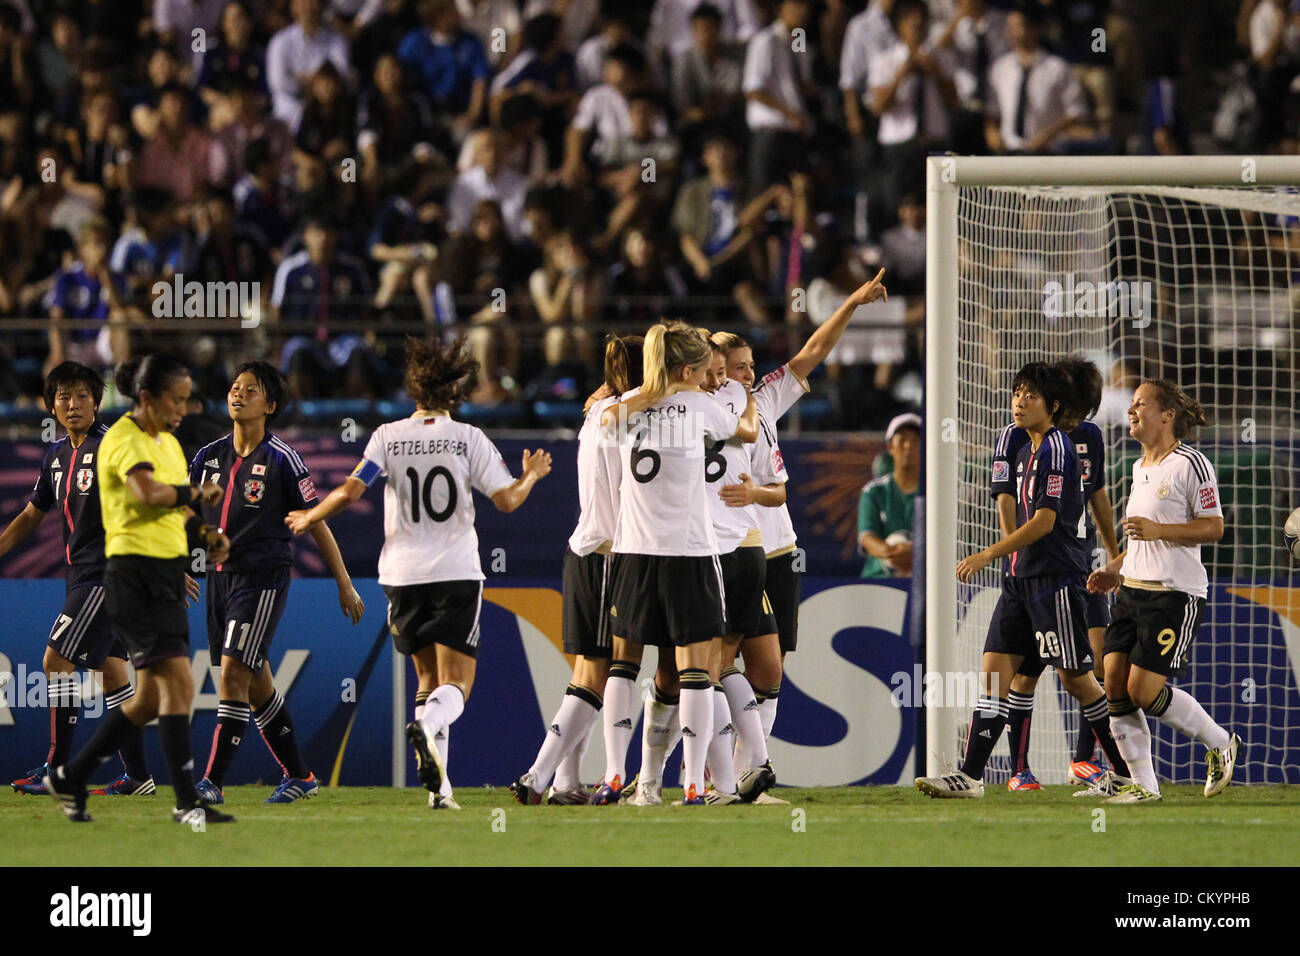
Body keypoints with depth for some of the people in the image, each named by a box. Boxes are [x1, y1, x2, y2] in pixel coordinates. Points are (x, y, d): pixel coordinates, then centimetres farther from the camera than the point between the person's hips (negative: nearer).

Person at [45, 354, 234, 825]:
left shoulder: (168, 443, 17)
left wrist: (207, 535, 7)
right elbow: (149, 494, -29)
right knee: (178, 682, -14)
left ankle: (68, 778, 23)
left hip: (167, 574, 9)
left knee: (151, 698, 11)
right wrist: (197, 492, -14)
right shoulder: (124, 439, -12)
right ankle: (187, 803, -13)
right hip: (135, 571, -9)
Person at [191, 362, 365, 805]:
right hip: (219, 577, 6)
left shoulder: (281, 460, -6)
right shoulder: (209, 457, 9)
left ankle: (213, 781, -16)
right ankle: (299, 775, 24)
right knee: (257, 685, 11)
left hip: (263, 579, -6)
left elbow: (316, 522, -1)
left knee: (234, 673, -15)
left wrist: (344, 584, 1)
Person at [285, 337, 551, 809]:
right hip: (456, 572, -2)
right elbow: (506, 500, -4)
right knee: (455, 684, -3)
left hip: (404, 575, 2)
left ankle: (439, 785, 9)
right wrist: (531, 475, 17)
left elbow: (350, 491, -7)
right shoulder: (469, 439, -2)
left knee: (429, 677, 15)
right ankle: (428, 726, -39)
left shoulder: (388, 437, 0)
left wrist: (308, 519, 10)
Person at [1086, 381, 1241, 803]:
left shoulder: (1189, 463, -10)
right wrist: (1116, 568, 18)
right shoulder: (1141, 467, 17)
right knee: (1115, 685, -3)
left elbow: (1213, 527, -13)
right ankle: (1143, 784, 5)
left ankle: (1221, 744, 10)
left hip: (1175, 594, -8)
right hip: (1133, 590, 8)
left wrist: (1157, 530, -23)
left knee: (1144, 689, -12)